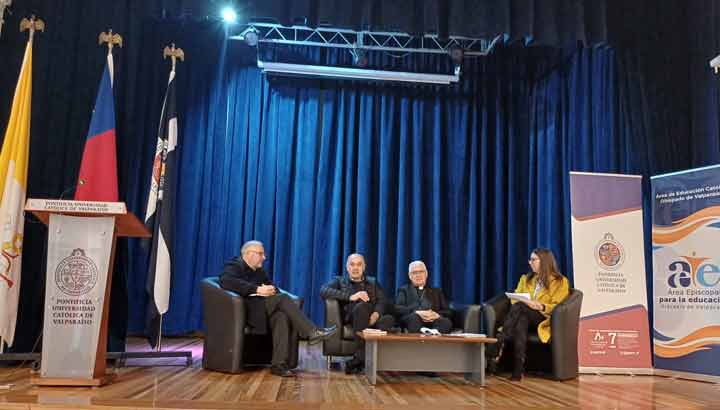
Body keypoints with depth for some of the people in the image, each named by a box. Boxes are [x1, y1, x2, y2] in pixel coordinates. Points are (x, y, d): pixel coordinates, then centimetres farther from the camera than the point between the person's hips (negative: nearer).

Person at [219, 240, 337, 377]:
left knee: (281, 316, -28)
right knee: (282, 298, -25)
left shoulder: (259, 271, 26)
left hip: (262, 309, 7)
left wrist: (271, 290, -7)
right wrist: (257, 290, -24)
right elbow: (226, 281, -20)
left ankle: (279, 364, -33)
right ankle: (312, 332, -24)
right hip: (244, 308, -7)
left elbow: (272, 286, 19)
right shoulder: (234, 265, 2)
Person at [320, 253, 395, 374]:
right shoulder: (340, 281, 23)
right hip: (351, 317, -2)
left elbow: (382, 301, 12)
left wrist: (376, 313, -13)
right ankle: (362, 357, -38)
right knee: (362, 305, -37)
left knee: (389, 319, -33)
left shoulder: (373, 283, 30)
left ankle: (358, 357, -37)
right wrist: (351, 296, -11)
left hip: (372, 318, 2)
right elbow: (324, 291, 1)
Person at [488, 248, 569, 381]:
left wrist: (541, 306, -18)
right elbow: (515, 299, 16)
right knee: (521, 321, -37)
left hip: (544, 318, -3)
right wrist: (522, 301, -8)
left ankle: (499, 344, -44)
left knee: (519, 307, -35)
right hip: (524, 315, 4)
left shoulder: (560, 281, 9)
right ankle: (518, 370, -46)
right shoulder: (525, 279, 25)